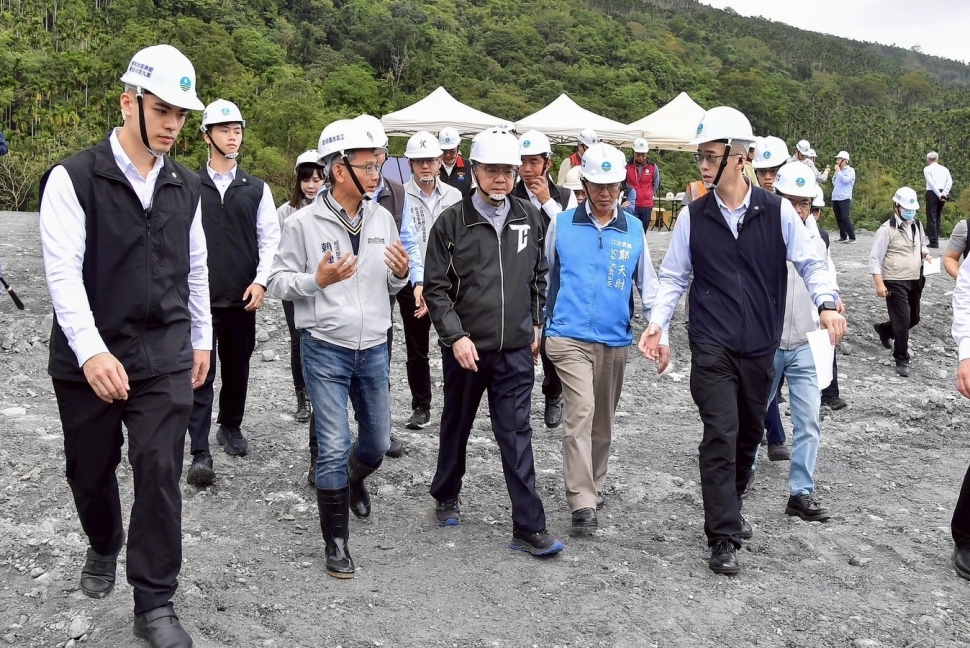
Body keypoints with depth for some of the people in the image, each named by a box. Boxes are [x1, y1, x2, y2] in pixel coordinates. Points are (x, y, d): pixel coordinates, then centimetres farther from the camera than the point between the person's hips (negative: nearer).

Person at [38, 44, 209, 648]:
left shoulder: (186, 187, 7)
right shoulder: (75, 178, -8)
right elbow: (63, 270, -16)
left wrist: (202, 339, 17)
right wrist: (92, 352, -27)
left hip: (166, 361, 2)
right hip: (88, 361, -2)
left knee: (160, 475, -2)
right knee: (91, 471, 15)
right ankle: (104, 548, 46)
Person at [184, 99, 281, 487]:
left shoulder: (257, 189, 7)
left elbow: (270, 239, 5)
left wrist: (261, 281, -5)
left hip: (242, 297, 3)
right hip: (200, 297, -3)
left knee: (237, 367, 14)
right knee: (200, 373, -4)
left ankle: (231, 427, 35)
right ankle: (200, 453, -3)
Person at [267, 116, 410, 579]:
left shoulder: (382, 219, 4)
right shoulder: (304, 223, -9)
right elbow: (278, 280, -5)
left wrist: (401, 273, -11)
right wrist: (317, 280, -22)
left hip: (374, 349, 5)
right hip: (326, 350, -4)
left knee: (378, 443, 16)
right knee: (334, 449, -3)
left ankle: (353, 479, 51)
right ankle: (335, 542, 14)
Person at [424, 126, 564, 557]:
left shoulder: (529, 218, 3)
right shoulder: (452, 222, -6)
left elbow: (539, 275, 15)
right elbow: (436, 287, -6)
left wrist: (536, 325, 12)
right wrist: (456, 336, -14)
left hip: (516, 348, 1)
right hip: (465, 347, -1)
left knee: (516, 435, 0)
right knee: (457, 426, 16)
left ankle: (529, 528, 4)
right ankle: (446, 498, 38)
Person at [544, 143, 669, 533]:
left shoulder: (633, 229, 4)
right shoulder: (562, 224, 0)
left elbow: (647, 284, 9)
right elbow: (546, 277, 9)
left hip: (615, 340, 3)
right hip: (570, 336, -3)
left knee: (603, 420, 15)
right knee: (580, 413, -16)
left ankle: (593, 484, 34)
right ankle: (582, 502, -13)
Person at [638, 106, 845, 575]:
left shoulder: (777, 212, -3)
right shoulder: (693, 217, -1)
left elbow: (810, 262, 1)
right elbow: (673, 277, 5)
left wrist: (826, 303, -16)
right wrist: (657, 323, -8)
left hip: (760, 346, 2)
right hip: (712, 347, -2)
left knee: (749, 435, 15)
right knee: (721, 435, -9)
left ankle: (727, 509, 38)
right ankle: (723, 537, -1)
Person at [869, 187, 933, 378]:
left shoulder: (917, 225, 8)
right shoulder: (887, 230, -14)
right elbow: (875, 258, -14)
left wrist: (926, 254, 2)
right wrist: (879, 284, -20)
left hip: (915, 281, 7)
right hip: (895, 283, -7)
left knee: (914, 319, 17)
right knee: (902, 321, -8)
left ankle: (884, 329, 44)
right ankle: (902, 360, 5)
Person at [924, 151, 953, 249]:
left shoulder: (927, 169, 2)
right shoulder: (945, 169, 15)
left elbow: (931, 183, -11)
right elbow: (950, 182, 1)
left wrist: (939, 195, -12)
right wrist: (944, 193, -6)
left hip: (932, 193, -5)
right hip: (942, 194, 5)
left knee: (931, 218, -4)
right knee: (938, 217, 17)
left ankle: (934, 242, -10)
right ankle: (935, 239, 18)